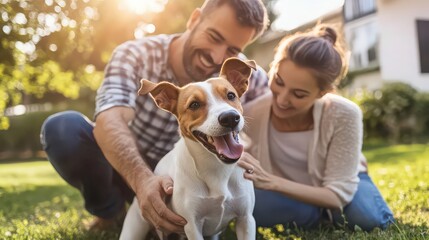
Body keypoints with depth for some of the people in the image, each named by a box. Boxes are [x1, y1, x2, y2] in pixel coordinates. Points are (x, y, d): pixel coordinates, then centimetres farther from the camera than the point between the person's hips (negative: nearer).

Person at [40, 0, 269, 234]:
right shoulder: (135, 55, -22)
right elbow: (110, 122, -37)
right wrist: (143, 179, -57)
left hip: (174, 177, 1)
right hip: (122, 169, 0)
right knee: (62, 127, -28)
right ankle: (109, 210, -2)